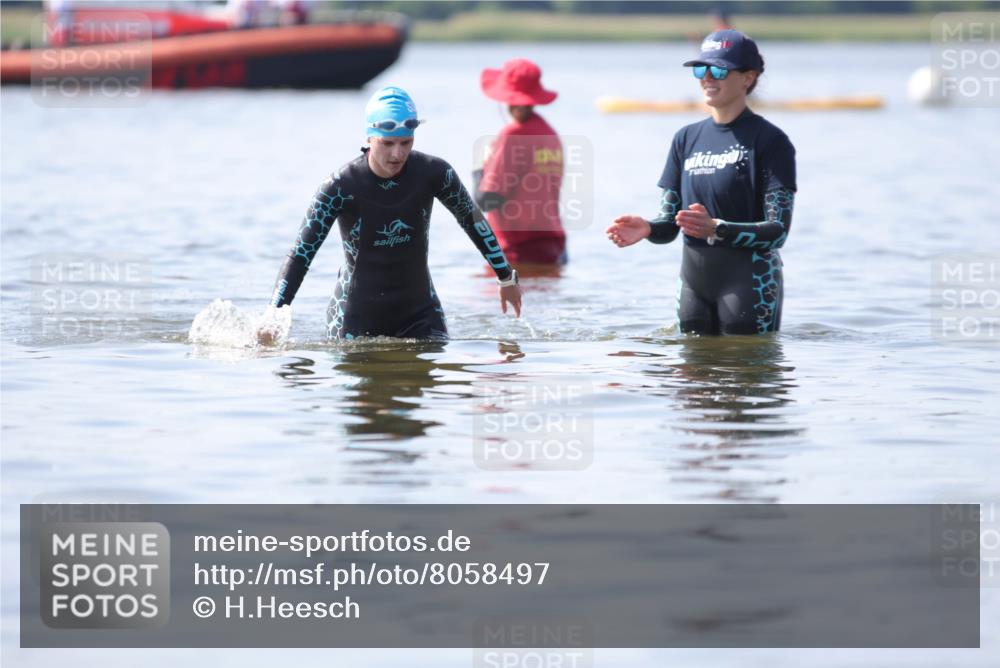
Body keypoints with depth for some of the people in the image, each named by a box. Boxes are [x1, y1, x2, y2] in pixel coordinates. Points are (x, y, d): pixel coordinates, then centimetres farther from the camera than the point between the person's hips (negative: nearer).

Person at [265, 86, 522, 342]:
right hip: (357, 318, -2)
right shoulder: (341, 187, -19)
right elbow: (300, 255, -16)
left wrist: (506, 277, 16)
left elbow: (472, 219, 8)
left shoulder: (432, 173, -11)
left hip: (419, 312, 3)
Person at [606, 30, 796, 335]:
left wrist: (716, 229, -28)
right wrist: (647, 229, -12)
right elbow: (669, 225, 11)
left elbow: (778, 230, -14)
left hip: (750, 286, -6)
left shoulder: (769, 141, -7)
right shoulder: (687, 138, 12)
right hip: (694, 284, 6)